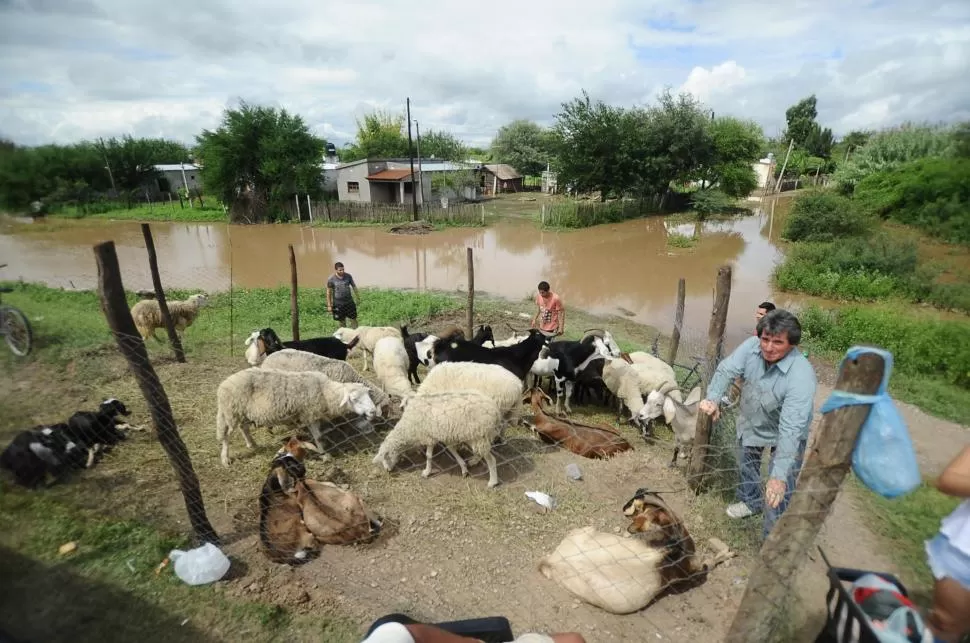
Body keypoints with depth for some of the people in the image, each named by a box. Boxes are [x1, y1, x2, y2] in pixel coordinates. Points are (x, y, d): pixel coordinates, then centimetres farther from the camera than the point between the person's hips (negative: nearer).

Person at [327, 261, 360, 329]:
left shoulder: (348, 276, -6)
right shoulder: (331, 279, -11)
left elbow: (354, 286, 7)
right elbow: (329, 292, -4)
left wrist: (358, 298, 10)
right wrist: (329, 305, -3)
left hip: (349, 302, 1)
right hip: (338, 304, -1)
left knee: (353, 319, 5)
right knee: (341, 321, 10)